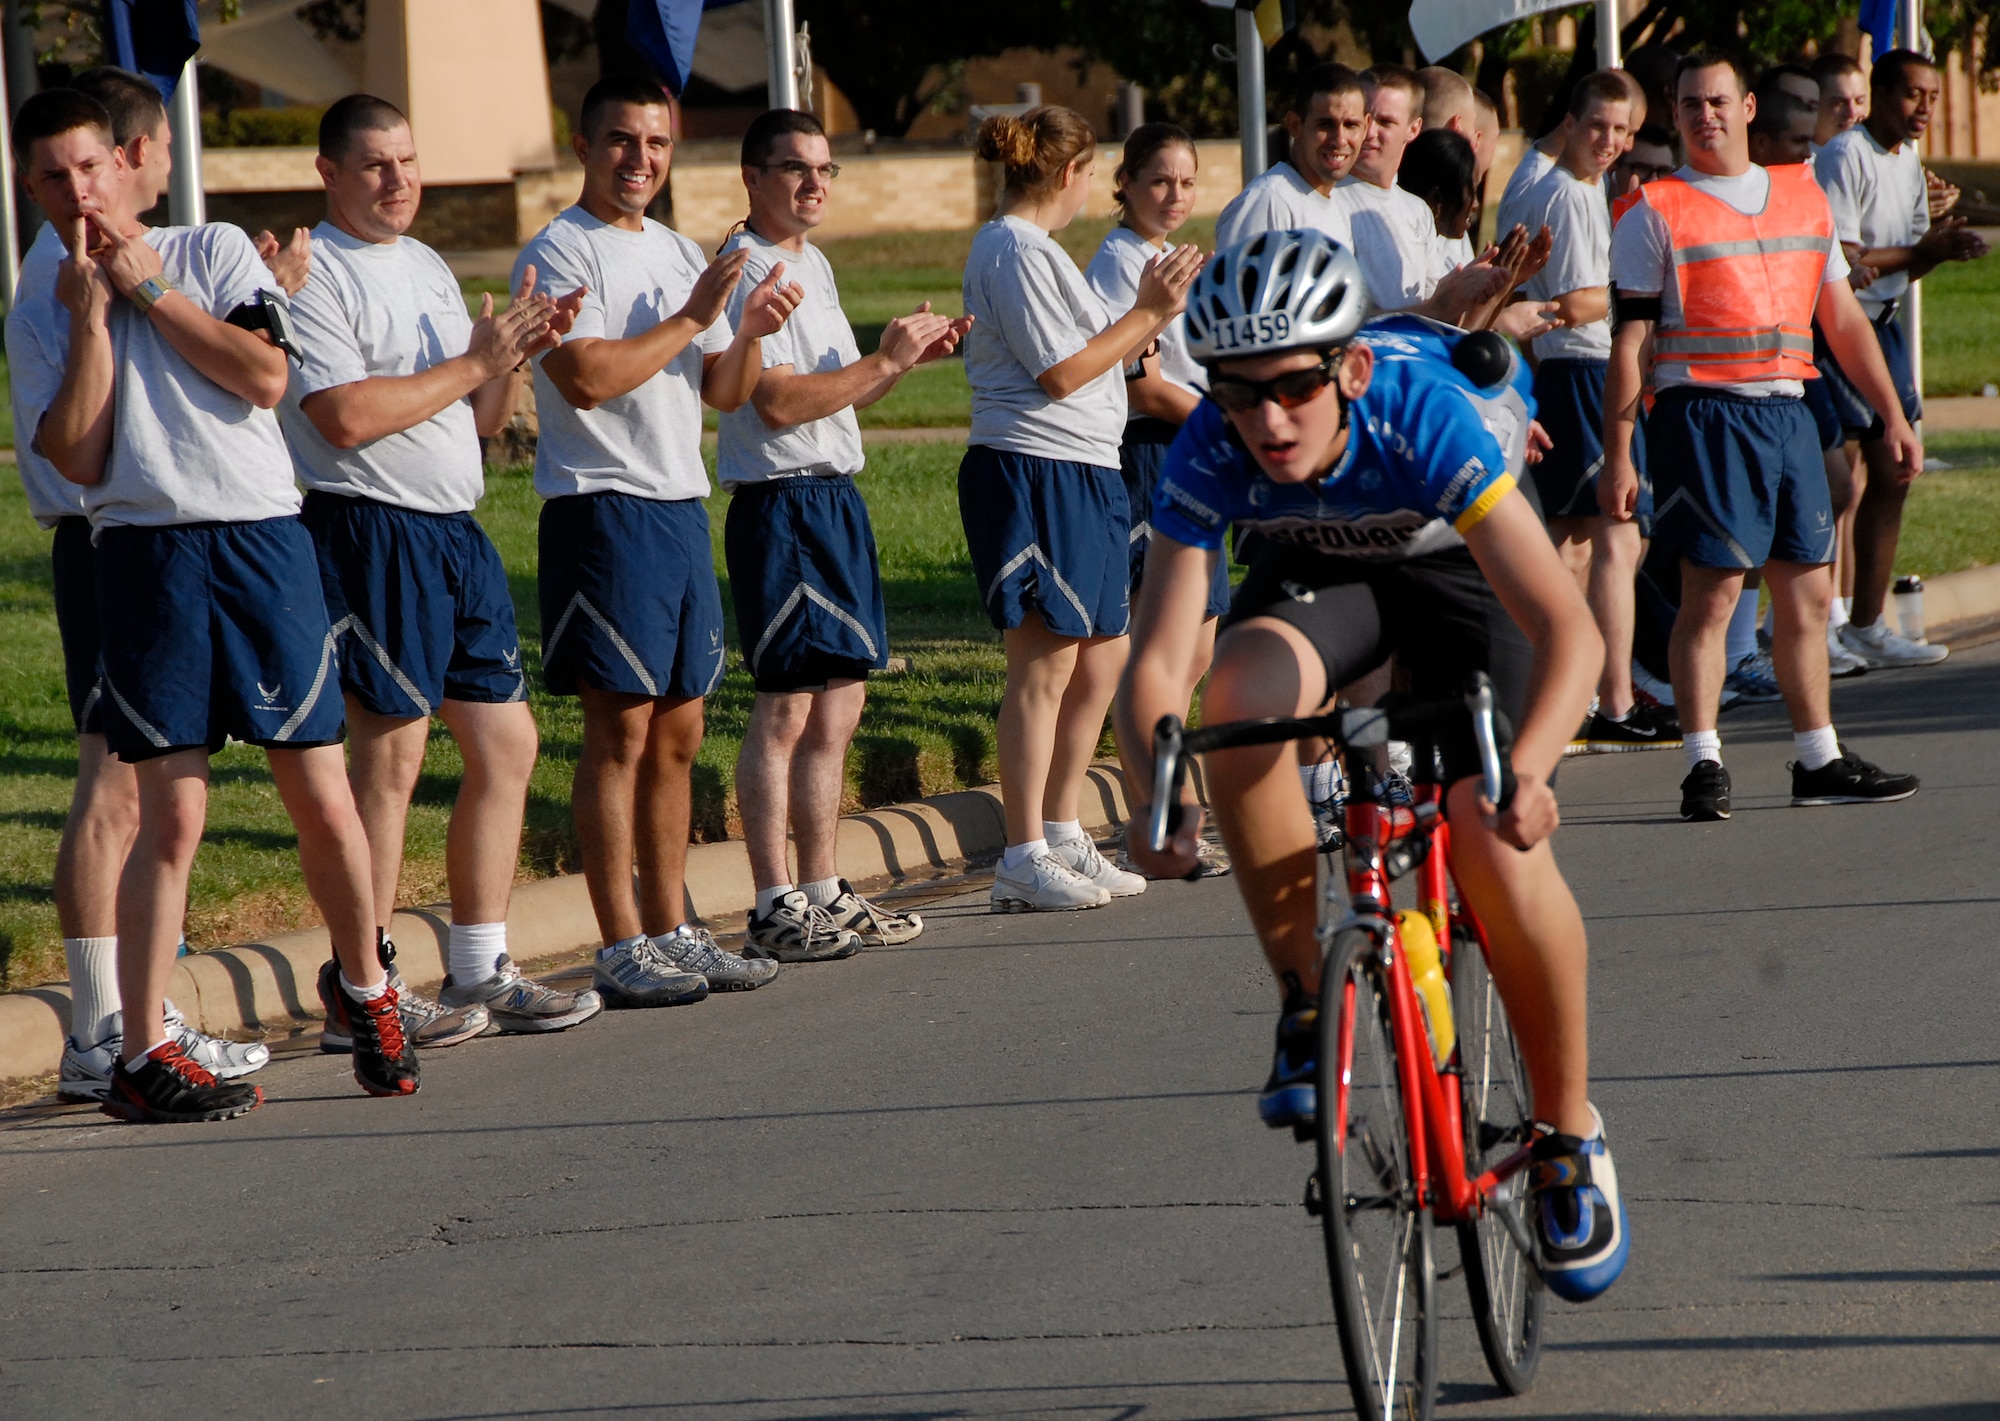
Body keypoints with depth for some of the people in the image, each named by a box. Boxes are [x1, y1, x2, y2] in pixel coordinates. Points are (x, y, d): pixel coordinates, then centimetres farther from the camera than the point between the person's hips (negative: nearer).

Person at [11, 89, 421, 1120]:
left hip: (262, 540, 0)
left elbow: (265, 378, -6)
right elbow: (79, 458, -3)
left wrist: (147, 289, -3)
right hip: (145, 558, 0)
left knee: (322, 801, 1)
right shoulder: (42, 319, 10)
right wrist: (92, 312, -4)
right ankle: (142, 1054, -2)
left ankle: (365, 988, 25)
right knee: (172, 817, -6)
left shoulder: (214, 253, 9)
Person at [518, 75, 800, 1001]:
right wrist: (692, 321, -14)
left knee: (677, 732, 10)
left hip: (682, 509, 8)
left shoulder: (679, 255, 18)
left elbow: (722, 393, 19)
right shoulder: (560, 255, -8)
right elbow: (587, 376, -20)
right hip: (604, 510, -8)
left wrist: (751, 333, -2)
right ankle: (621, 951, -7)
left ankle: (671, 932, 16)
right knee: (621, 729, -8)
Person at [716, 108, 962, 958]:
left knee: (837, 708, 11)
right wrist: (888, 359, -16)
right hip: (780, 501, -10)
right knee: (785, 710, -8)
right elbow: (780, 402, -21)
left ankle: (823, 895, 17)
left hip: (836, 498, 10)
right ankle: (774, 910, -7)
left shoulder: (811, 265, 18)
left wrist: (916, 353, 11)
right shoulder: (748, 272, -13)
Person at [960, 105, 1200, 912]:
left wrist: (1152, 314, 15)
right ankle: (1024, 861, -8)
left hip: (1083, 476, 11)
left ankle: (1062, 837, 20)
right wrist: (1148, 315, -7)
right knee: (1045, 665, -9)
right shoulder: (1017, 249, -11)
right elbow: (1062, 372, -15)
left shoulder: (1029, 247, 21)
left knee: (1102, 658, 12)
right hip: (1035, 473, -11)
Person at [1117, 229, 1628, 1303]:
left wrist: (1528, 767, -60)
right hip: (1317, 570, 3)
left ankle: (1569, 1134, -1)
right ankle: (1308, 1007, -16)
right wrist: (1152, 800, -49)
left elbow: (1568, 628, -44)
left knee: (1493, 839, -23)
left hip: (1458, 569, -2)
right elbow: (1154, 658, -30)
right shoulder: (1212, 454, -30)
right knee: (1241, 691, -32)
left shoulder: (1426, 417, -39)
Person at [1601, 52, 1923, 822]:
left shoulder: (1803, 198, 14)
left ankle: (1818, 759, 17)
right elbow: (1628, 341, -4)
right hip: (1702, 412, -5)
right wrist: (1618, 453, -10)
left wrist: (1893, 415, 16)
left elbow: (1843, 320, 19)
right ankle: (1702, 766, -6)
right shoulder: (1657, 212, -1)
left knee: (1808, 591, 8)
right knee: (1712, 591, -9)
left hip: (1787, 412, 5)